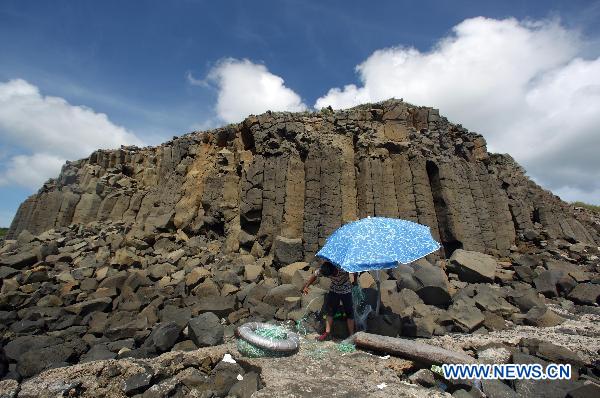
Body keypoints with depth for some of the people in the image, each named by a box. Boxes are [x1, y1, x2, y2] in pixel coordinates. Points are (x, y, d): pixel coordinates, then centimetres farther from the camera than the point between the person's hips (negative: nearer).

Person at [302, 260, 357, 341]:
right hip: (334, 290, 3)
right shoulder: (321, 270, -27)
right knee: (330, 310, 4)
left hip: (346, 291, -3)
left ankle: (351, 335, 13)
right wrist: (306, 286, -11)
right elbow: (314, 276, -9)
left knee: (349, 312, 2)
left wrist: (355, 281, 0)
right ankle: (327, 332, 13)